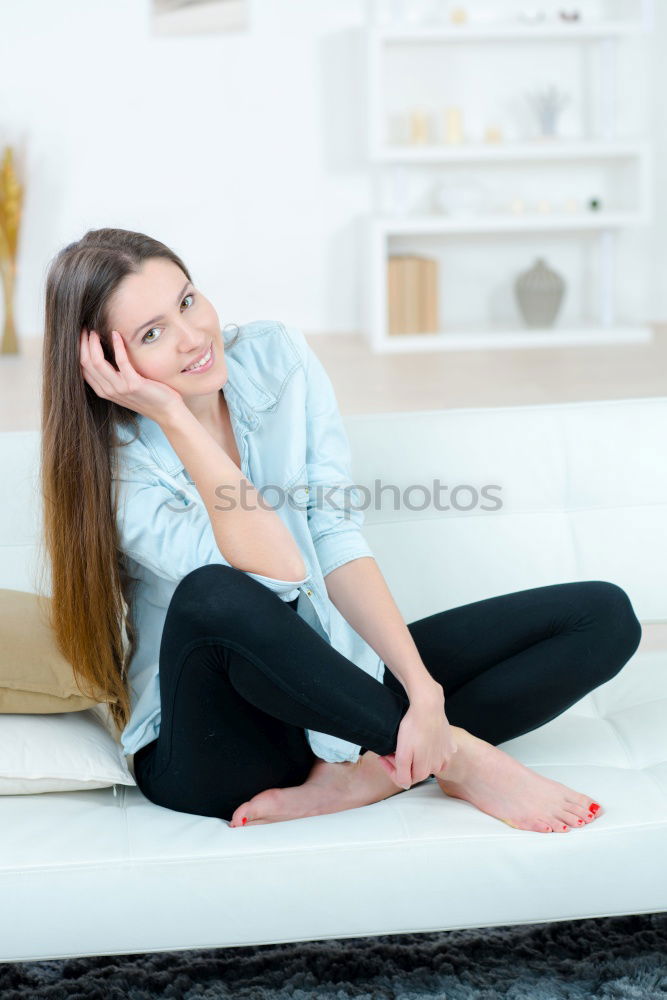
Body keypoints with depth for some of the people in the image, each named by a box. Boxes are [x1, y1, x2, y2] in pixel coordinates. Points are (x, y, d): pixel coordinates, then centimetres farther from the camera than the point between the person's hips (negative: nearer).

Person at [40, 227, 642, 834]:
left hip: (333, 678, 5)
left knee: (604, 615, -6)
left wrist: (423, 688, -20)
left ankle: (356, 776, -20)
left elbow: (339, 539, -10)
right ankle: (456, 757, -21)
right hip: (213, 752, -4)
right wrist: (174, 416, -28)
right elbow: (277, 572, -28)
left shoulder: (275, 355, -4)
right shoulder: (112, 468, -15)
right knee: (211, 596, -39)